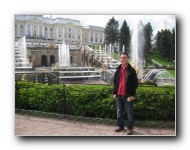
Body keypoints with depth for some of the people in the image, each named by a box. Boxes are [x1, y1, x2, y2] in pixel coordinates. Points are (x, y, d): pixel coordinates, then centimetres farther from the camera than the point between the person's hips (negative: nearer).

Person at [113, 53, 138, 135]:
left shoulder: (131, 70, -4)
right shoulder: (118, 70, 10)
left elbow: (135, 83, -6)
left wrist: (132, 94, -11)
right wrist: (114, 93, 8)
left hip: (127, 95, -5)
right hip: (118, 95, 5)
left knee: (129, 113, 3)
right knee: (119, 112, 13)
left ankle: (130, 128, 13)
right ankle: (120, 126, 26)